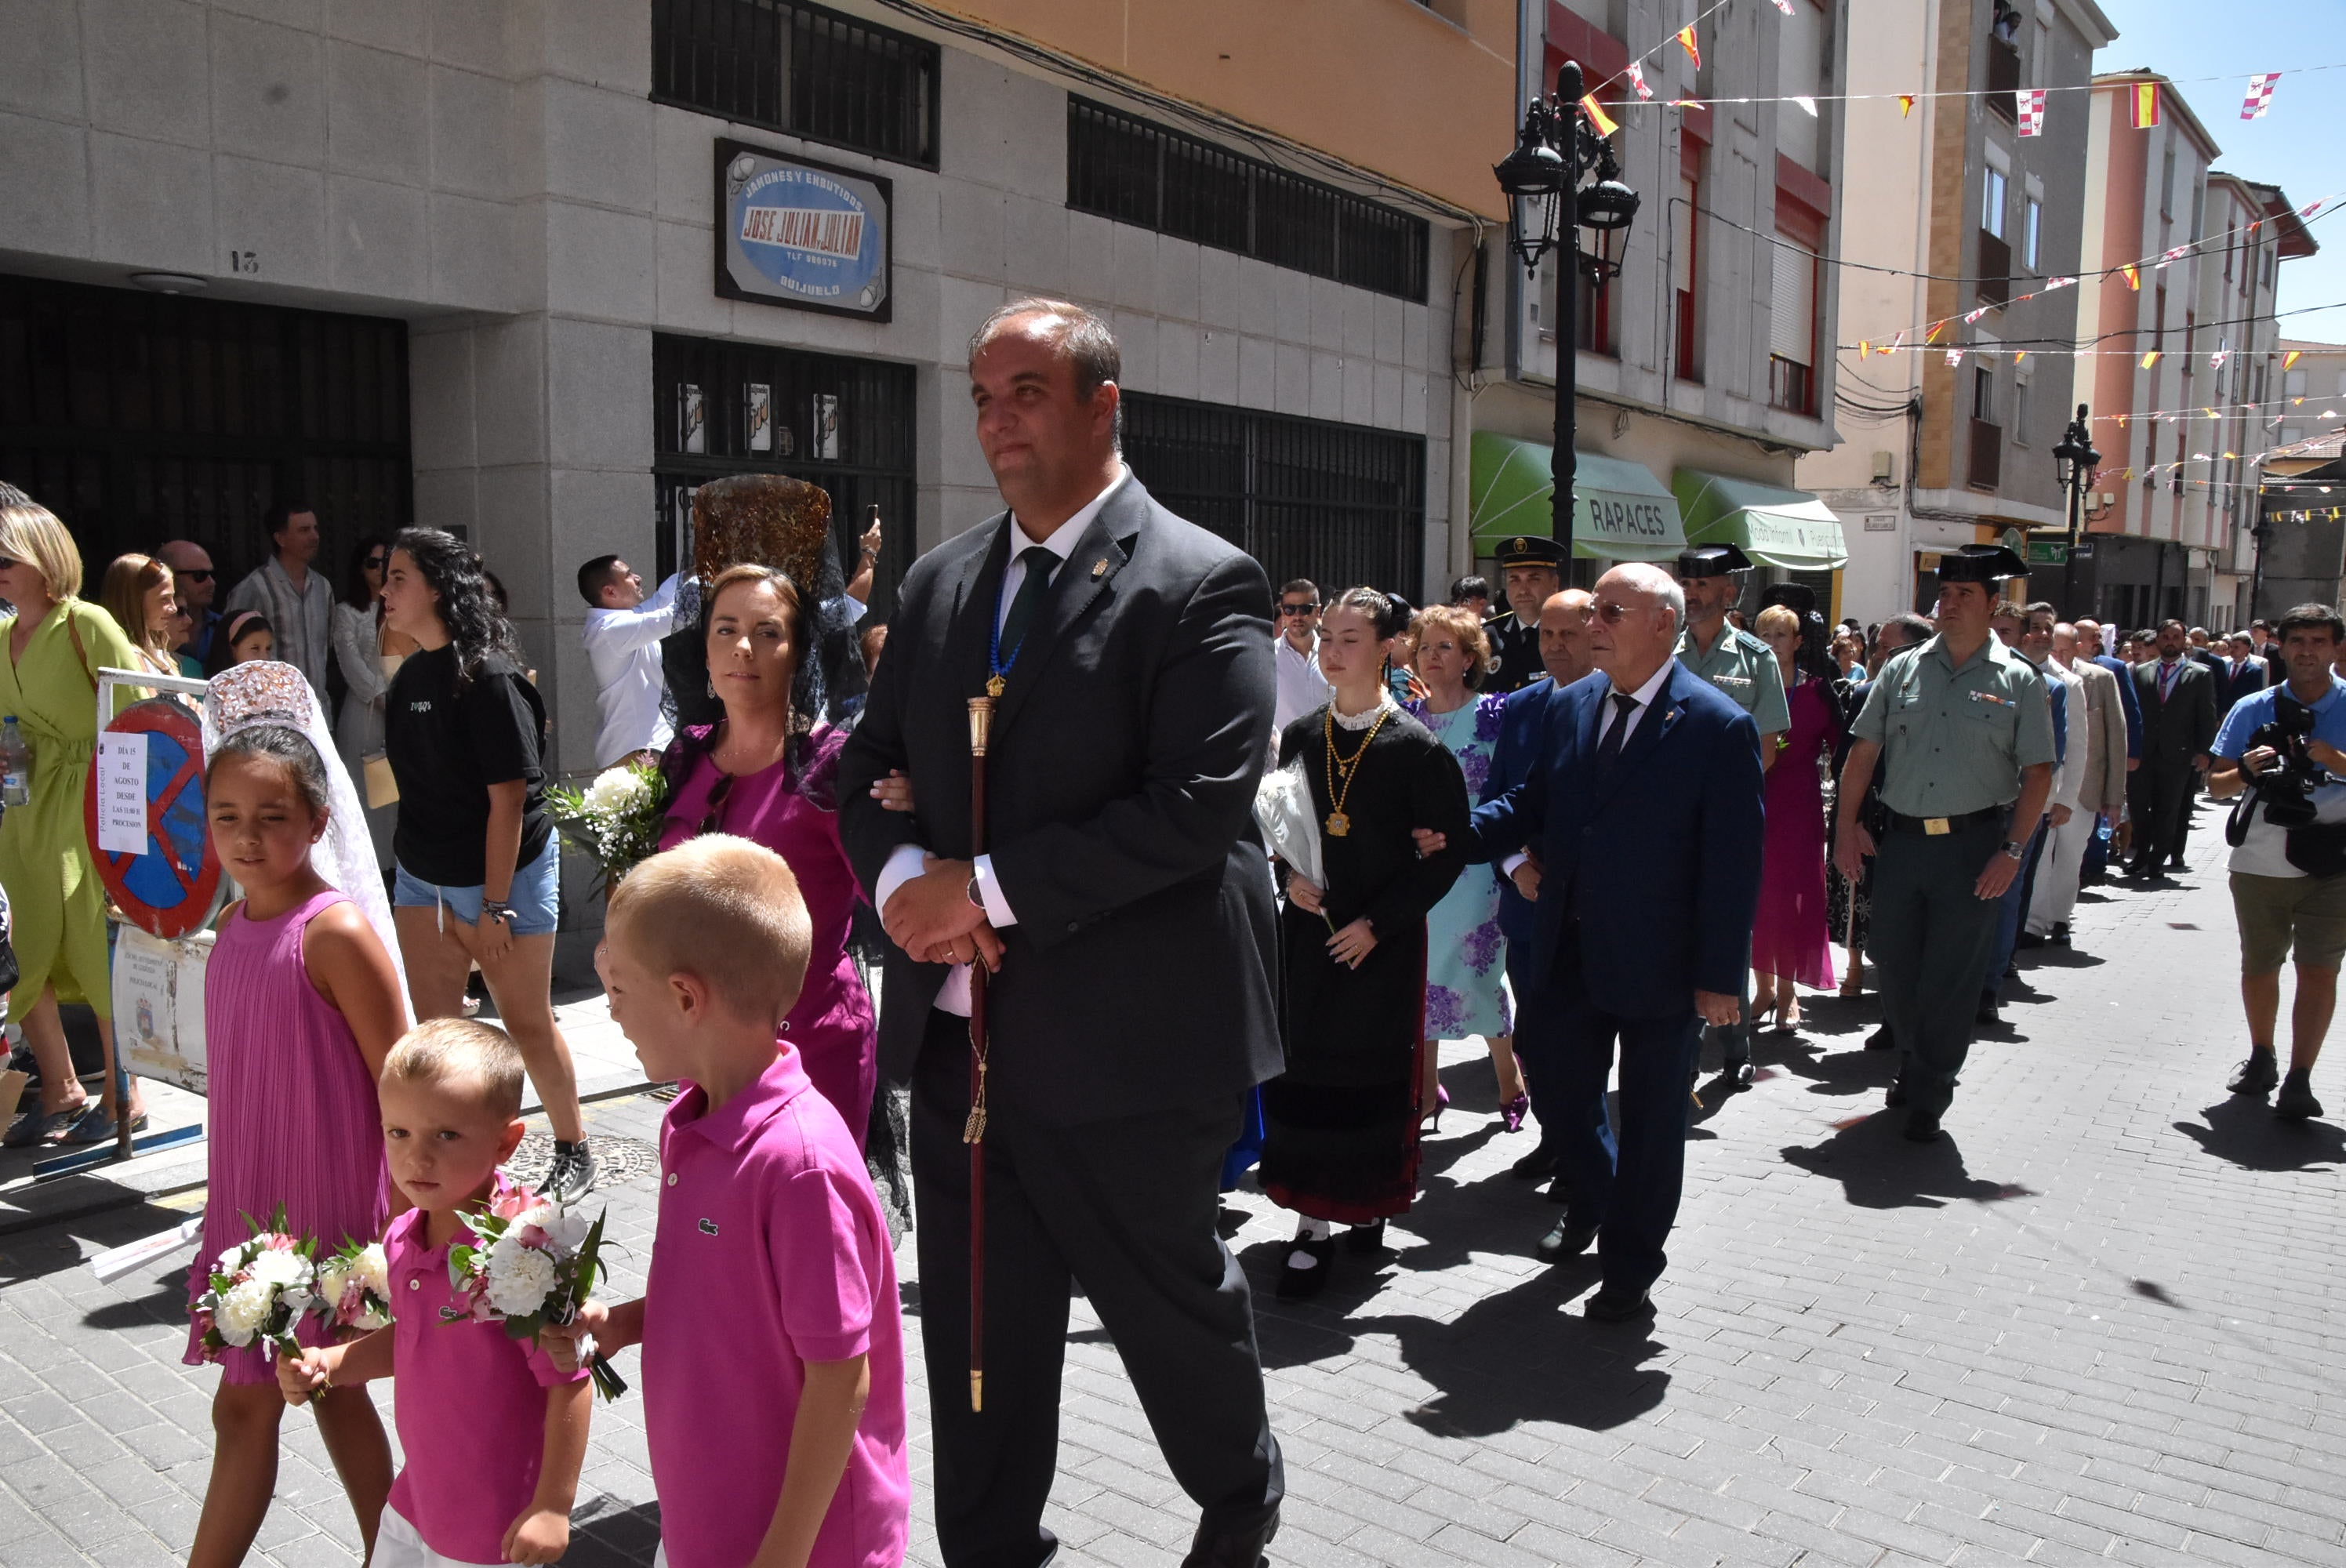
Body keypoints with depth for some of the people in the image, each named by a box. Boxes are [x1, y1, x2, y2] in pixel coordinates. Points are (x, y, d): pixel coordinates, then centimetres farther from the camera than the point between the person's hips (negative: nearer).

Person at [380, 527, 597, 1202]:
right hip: (422, 874, 7)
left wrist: (494, 905, -20)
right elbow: (411, 781, 15)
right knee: (435, 1026, 8)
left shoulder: (487, 676, -18)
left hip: (505, 871, -7)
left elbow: (507, 797, -20)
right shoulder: (409, 677, 6)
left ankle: (574, 1152, 21)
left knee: (527, 1023, 5)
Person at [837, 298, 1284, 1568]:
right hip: (956, 1030, 6)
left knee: (1170, 1301, 16)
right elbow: (867, 767, 12)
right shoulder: (939, 581, 11)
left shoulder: (1201, 586, -10)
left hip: (1123, 1037, -5)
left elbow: (1199, 805, -20)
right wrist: (903, 875, -11)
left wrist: (989, 887, -20)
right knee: (975, 1326, 16)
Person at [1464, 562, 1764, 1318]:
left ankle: (1631, 1268, 28)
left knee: (1651, 1117, 10)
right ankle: (1591, 1203, 46)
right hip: (1569, 950, 5)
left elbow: (1734, 863, -14)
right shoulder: (1569, 706, 3)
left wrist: (1720, 975, -15)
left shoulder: (1719, 728, -14)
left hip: (1659, 961, -5)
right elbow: (1533, 801, 12)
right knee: (1557, 1085, 18)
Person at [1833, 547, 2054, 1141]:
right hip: (1901, 840, 3)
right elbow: (1863, 751, 7)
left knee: (1952, 979, 2)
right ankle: (1913, 1065, 34)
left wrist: (2013, 850, -10)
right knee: (1894, 966, 11)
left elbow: (2038, 773, -1)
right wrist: (1846, 826, 0)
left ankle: (1929, 1098, 16)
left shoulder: (2018, 680, 1)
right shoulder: (1902, 669, 7)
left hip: (1974, 845, -3)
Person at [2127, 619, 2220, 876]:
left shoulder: (2200, 674, 4)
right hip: (2143, 753, 2)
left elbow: (2207, 717, 2)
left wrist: (2204, 751, -6)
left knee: (2168, 811, 4)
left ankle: (2155, 860, 10)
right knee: (2138, 806, 3)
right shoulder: (2141, 672, 10)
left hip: (2177, 755, -2)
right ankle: (2141, 855, 15)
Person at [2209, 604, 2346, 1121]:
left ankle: (2299, 1079, -7)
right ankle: (2261, 1058, 30)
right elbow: (2216, 785, 7)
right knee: (2259, 966, 13)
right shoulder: (2253, 709, 6)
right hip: (2260, 860, 2)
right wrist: (2244, 771, -13)